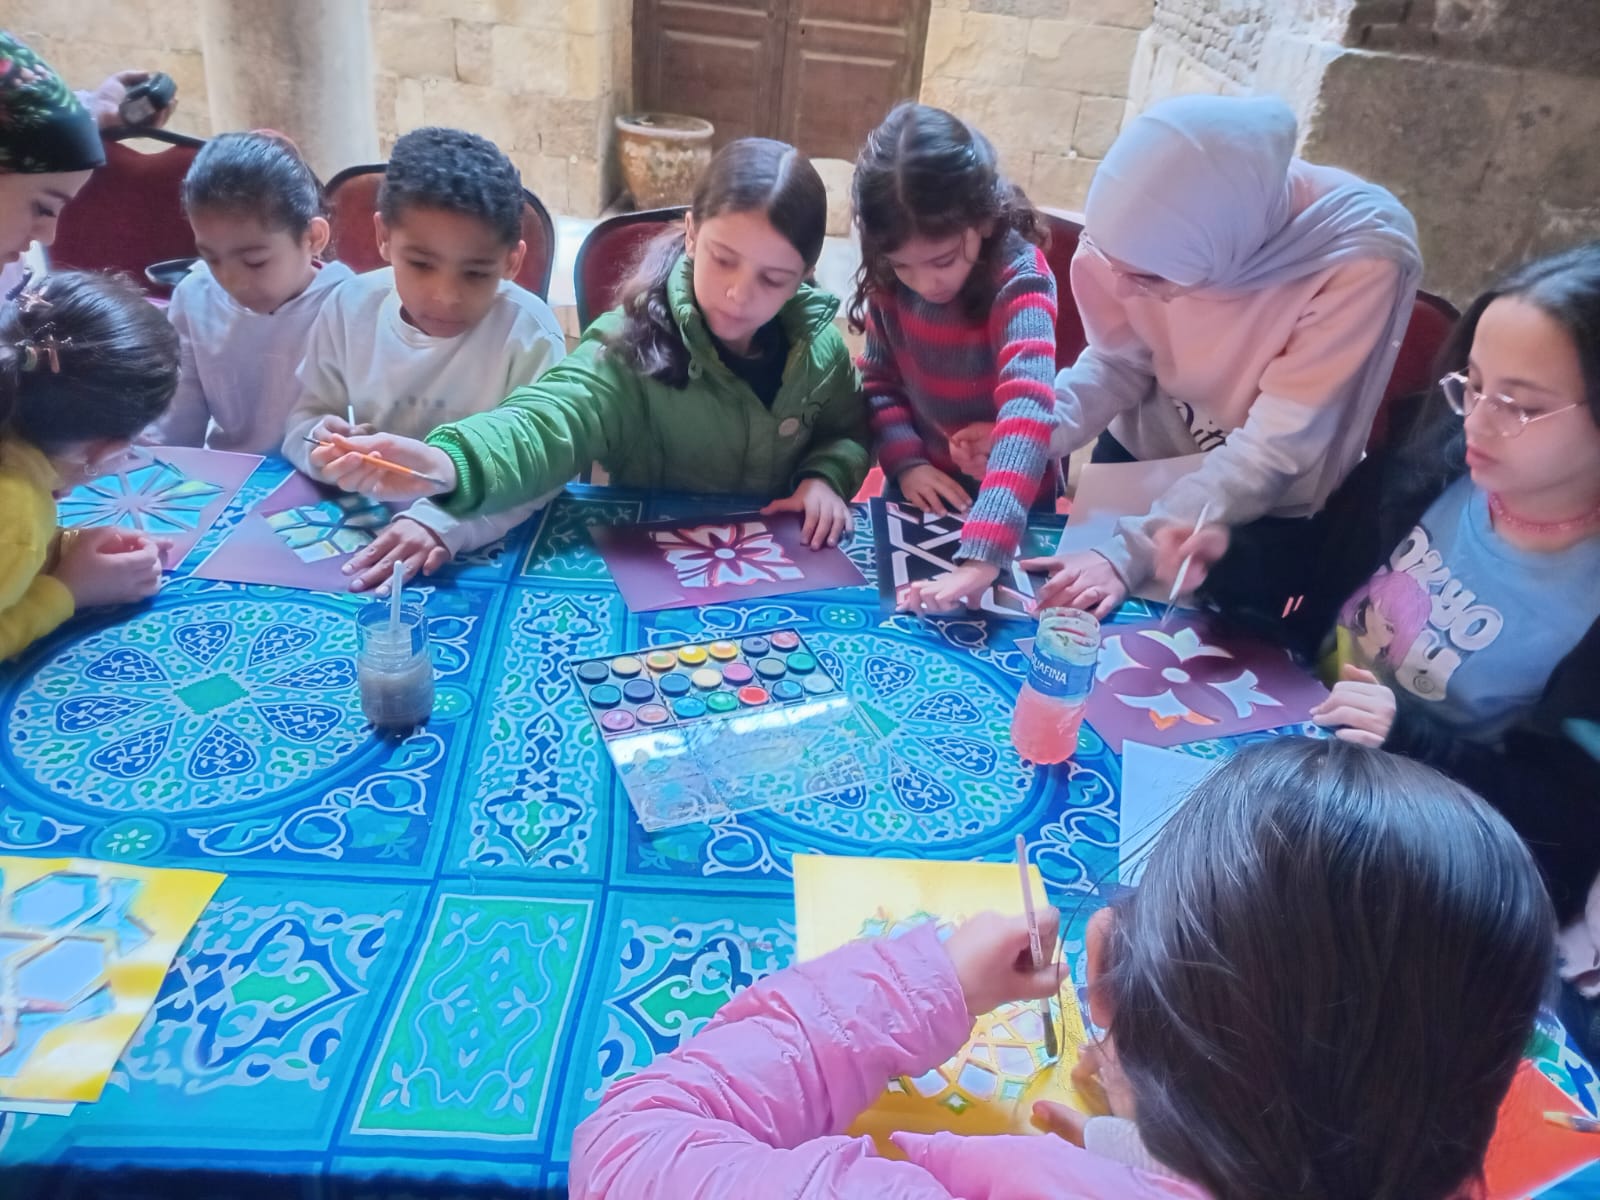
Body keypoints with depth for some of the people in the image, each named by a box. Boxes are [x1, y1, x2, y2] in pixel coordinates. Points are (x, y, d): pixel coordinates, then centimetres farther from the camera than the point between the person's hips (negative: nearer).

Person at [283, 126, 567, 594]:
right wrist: (321, 444, -14)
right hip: (359, 527, 5)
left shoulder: (527, 331, -13)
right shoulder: (349, 307, 0)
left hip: (485, 546, -4)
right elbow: (304, 420, 10)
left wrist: (442, 521, -37)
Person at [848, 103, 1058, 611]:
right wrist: (905, 461, -19)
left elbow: (1028, 410, -42)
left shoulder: (1019, 281, -27)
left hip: (1006, 507, -4)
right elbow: (879, 381, 1)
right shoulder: (890, 279, -12)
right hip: (924, 491, 4)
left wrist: (983, 555, -54)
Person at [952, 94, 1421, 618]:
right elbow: (1121, 361, -11)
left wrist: (1131, 551, -37)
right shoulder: (1150, 227, -25)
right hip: (1142, 457, 3)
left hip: (1268, 511, -3)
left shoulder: (1364, 255, -34)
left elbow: (1275, 451, -31)